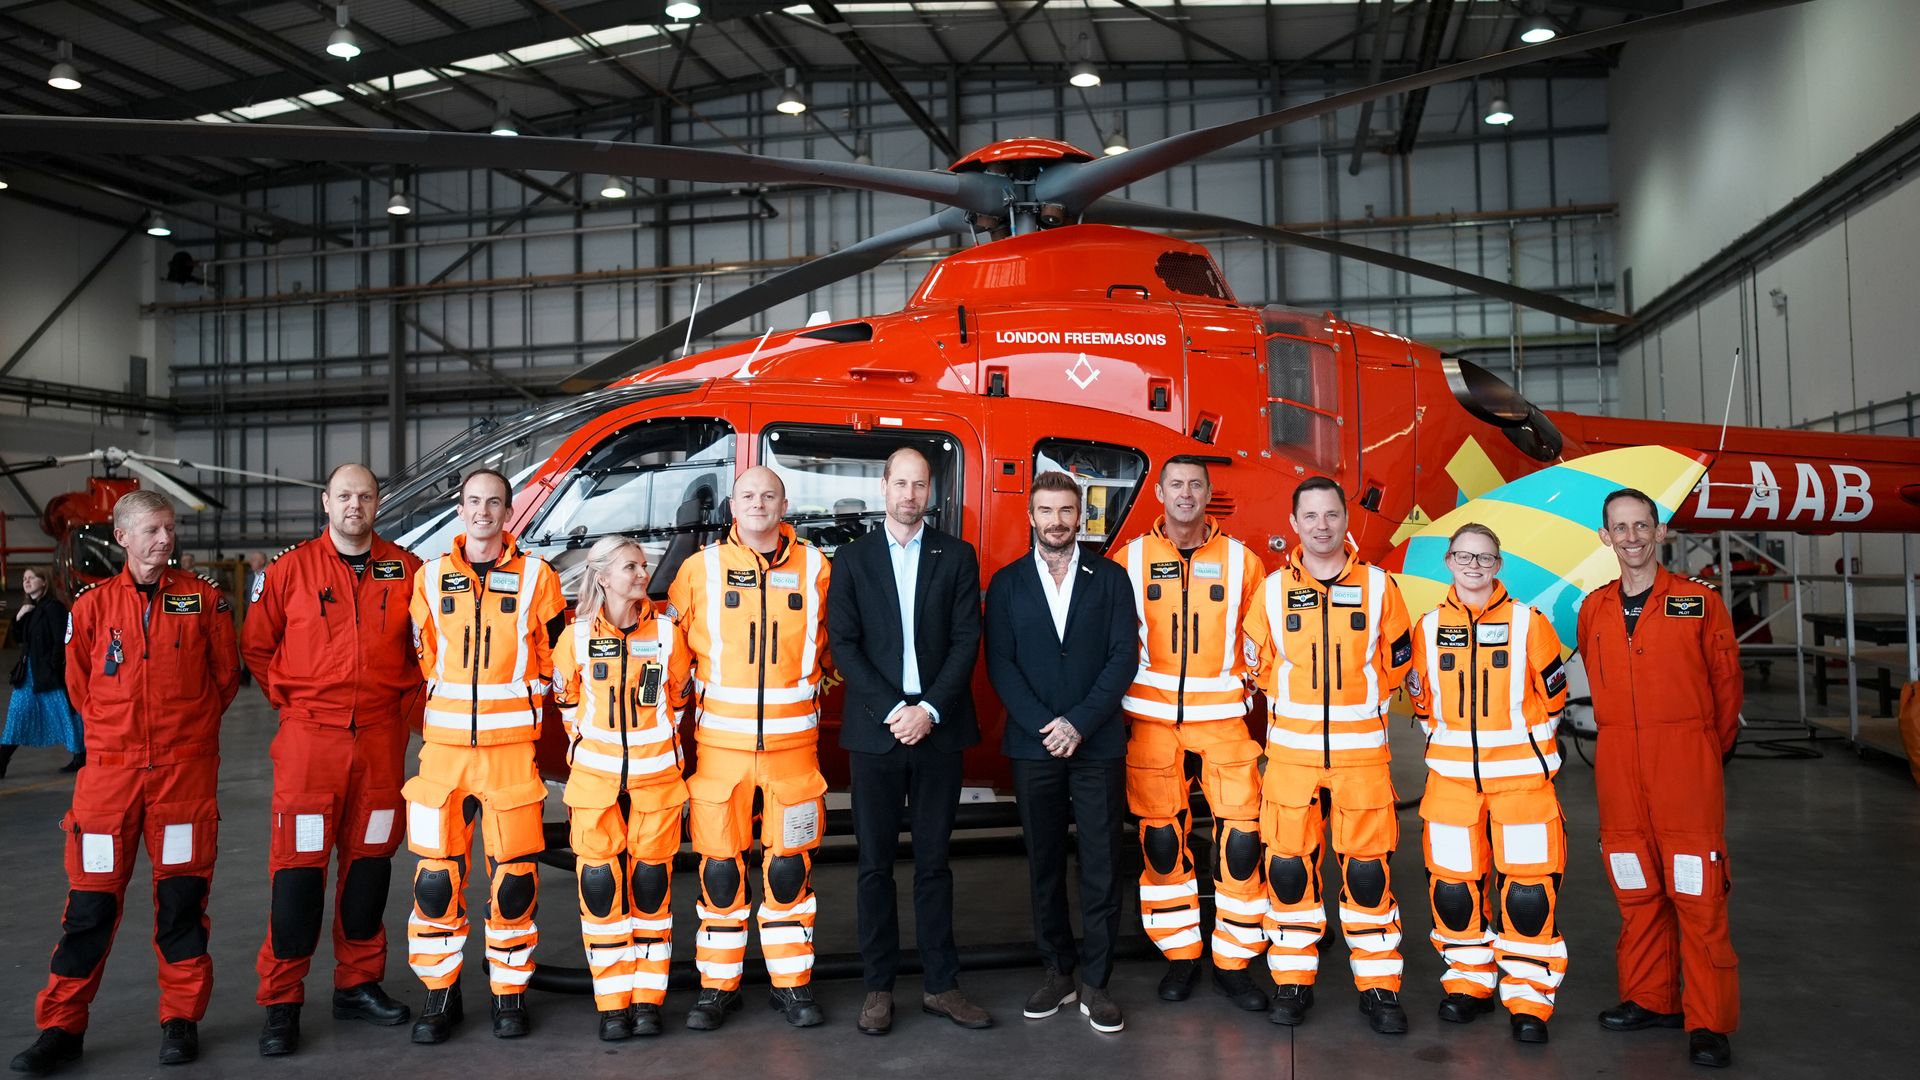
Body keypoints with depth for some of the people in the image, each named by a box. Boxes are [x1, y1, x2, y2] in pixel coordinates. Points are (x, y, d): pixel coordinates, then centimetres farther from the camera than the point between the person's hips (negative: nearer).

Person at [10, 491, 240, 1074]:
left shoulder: (203, 597, 3)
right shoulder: (94, 604, 4)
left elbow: (225, 674, 10)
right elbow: (79, 683, 14)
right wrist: (118, 727, 12)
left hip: (187, 770, 0)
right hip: (110, 769, 1)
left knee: (182, 895, 4)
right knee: (91, 899, 3)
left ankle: (181, 1019, 17)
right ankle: (61, 1027, 16)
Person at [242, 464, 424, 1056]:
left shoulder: (406, 569, 4)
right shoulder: (290, 569, 1)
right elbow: (256, 645, 9)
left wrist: (407, 701, 6)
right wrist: (289, 703, 5)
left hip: (381, 739, 2)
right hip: (310, 739, -2)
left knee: (369, 861, 10)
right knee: (298, 865, -2)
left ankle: (359, 984, 23)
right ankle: (281, 1002, 8)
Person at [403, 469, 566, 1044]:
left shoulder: (536, 576, 2)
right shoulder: (430, 578, 8)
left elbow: (555, 655, 8)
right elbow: (420, 658, 15)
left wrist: (518, 700, 5)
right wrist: (439, 714, 9)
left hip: (512, 749, -2)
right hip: (444, 747, 2)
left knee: (514, 875, 2)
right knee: (436, 874, 3)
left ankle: (509, 992, 16)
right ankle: (440, 993, 17)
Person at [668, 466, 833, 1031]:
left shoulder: (813, 566, 3)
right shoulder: (701, 566, 1)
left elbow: (830, 640, 17)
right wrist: (688, 697, 7)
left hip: (793, 740, 1)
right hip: (720, 740, 0)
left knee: (790, 863, 7)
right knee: (720, 864, 6)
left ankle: (792, 982, 19)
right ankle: (718, 985, 19)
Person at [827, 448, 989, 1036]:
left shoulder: (957, 556, 7)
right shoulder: (852, 559, 5)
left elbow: (966, 640, 0)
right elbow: (843, 644, -2)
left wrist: (930, 710, -11)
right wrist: (891, 711, -11)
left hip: (938, 728, 0)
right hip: (874, 730, 0)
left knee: (933, 861, 8)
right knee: (876, 864, 5)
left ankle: (940, 983, 17)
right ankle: (878, 987, 15)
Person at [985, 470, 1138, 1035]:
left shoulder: (1110, 578, 5)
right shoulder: (1006, 583, 6)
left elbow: (1124, 656, -3)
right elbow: (999, 664, -1)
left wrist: (1080, 723, -12)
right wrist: (1042, 726, -12)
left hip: (1098, 745, -1)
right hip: (1032, 747, 1)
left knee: (1101, 865, 0)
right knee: (1044, 864, 8)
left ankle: (1095, 983, 10)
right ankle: (1058, 973, 20)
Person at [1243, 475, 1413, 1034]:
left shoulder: (1378, 586, 1)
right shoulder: (1273, 589, 2)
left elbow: (1397, 662, 11)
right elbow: (1257, 661, 12)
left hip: (1362, 751, -1)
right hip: (1291, 751, 1)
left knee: (1367, 867, 2)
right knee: (1289, 864, 4)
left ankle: (1378, 985, 14)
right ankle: (1293, 980, 16)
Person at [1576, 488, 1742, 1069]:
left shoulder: (1699, 601, 0)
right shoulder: (1593, 609, 8)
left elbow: (1726, 682, 7)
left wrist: (1717, 747, 12)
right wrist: (1626, 737, 13)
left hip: (1686, 759, -3)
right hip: (1618, 764, 3)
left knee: (1698, 893, -3)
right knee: (1636, 890, 10)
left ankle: (1709, 1023, 4)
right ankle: (1650, 999, 23)